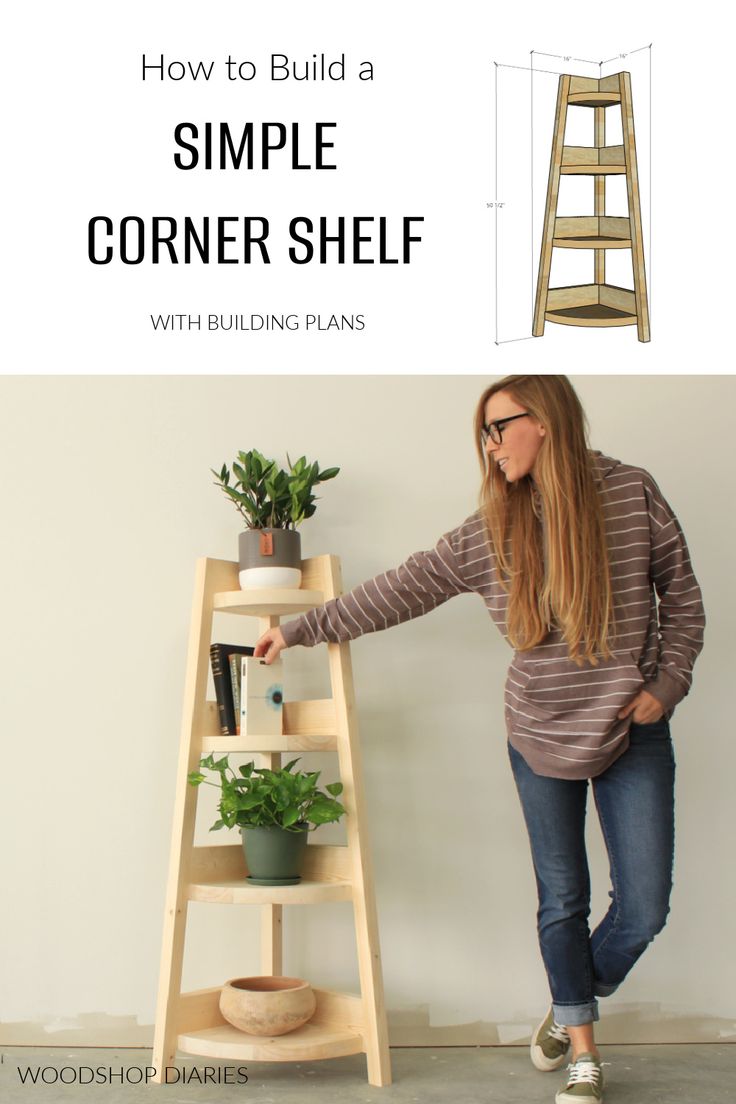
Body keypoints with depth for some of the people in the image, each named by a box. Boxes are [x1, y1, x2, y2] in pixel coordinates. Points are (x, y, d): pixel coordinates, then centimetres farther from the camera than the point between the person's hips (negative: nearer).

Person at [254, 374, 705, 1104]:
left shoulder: (631, 493, -7)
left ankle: (571, 1007, 30)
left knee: (643, 909, 1)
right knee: (562, 900, 7)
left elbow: (681, 594, 2)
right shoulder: (488, 533, -4)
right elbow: (399, 591, 0)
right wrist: (300, 629, 1)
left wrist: (667, 684, -7)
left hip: (633, 735, -1)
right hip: (541, 737, 1)